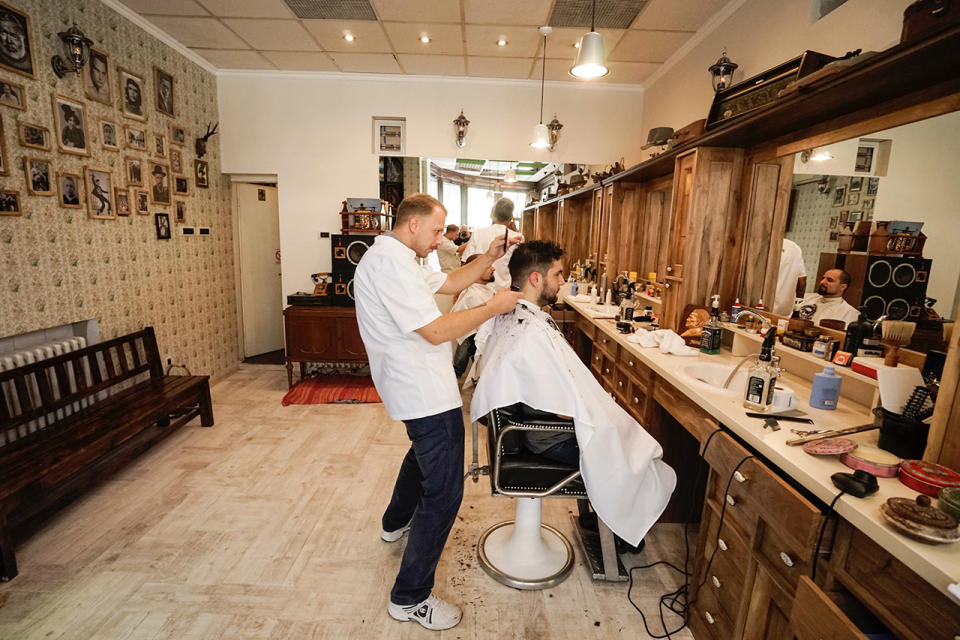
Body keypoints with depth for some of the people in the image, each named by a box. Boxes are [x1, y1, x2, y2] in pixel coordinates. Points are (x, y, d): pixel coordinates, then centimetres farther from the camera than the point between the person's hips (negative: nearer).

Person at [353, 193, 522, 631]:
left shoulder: (393, 258, 13)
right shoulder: (390, 263, -21)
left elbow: (449, 283, 15)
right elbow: (436, 331, -27)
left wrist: (488, 258, 4)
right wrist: (494, 307, -18)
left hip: (413, 387, 12)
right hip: (427, 395, -12)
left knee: (424, 450, 33)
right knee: (444, 493, -2)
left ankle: (396, 523, 55)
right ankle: (410, 599, 14)